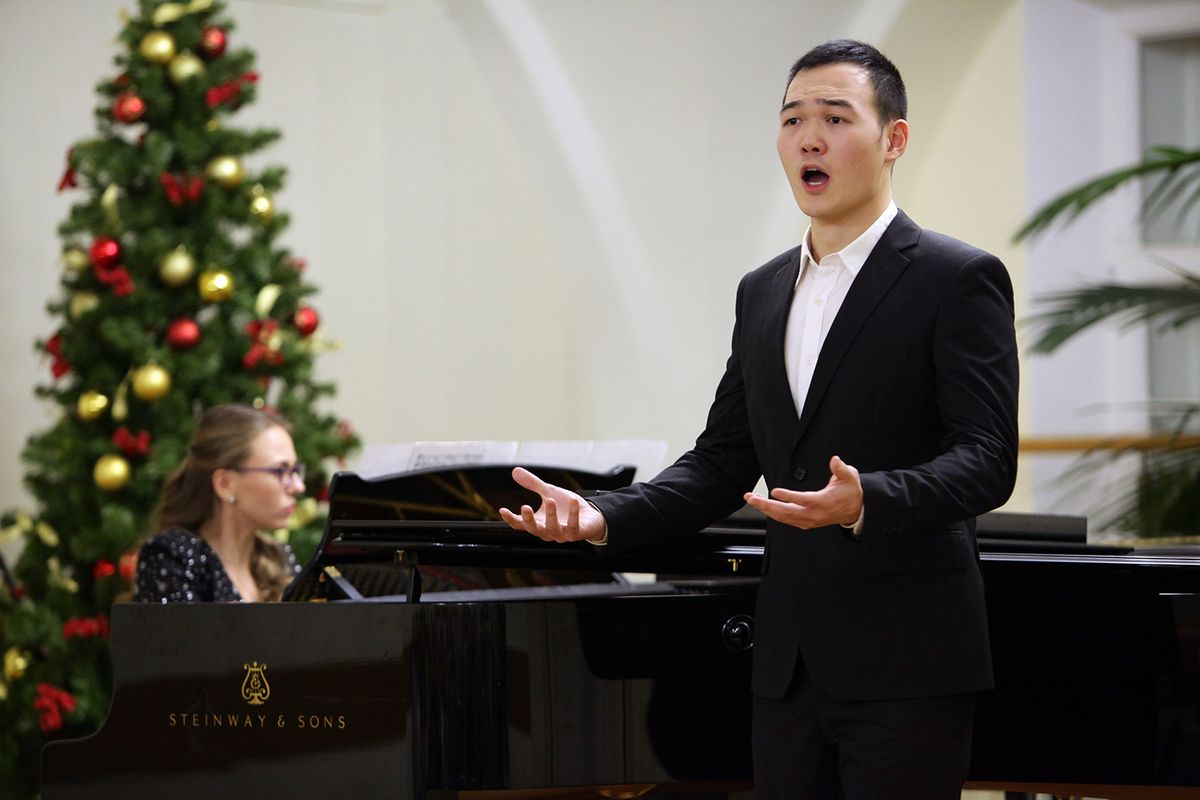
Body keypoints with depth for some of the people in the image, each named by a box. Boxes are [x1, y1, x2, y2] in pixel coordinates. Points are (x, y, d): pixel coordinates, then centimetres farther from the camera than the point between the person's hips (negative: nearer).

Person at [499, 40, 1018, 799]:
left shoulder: (959, 279, -5)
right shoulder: (764, 292, 16)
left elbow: (985, 460, -14)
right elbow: (723, 461, 16)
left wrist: (866, 502, -31)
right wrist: (604, 517, 0)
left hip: (905, 663, -6)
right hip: (790, 657, 6)